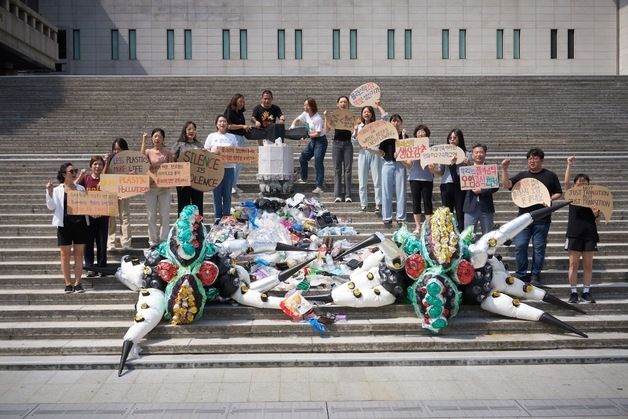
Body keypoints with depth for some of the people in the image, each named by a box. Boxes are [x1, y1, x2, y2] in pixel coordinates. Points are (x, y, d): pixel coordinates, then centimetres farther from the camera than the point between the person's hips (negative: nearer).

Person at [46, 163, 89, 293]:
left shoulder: (81, 188, 11)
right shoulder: (57, 190, 4)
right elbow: (52, 207, -3)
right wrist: (49, 192, -13)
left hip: (80, 224, 2)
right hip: (64, 225, -2)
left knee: (79, 254, 3)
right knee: (65, 255, 2)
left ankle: (77, 283, 9)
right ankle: (68, 284, 9)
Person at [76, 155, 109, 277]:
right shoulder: (85, 178, 3)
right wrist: (80, 175, -15)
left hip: (102, 215, 0)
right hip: (88, 215, 0)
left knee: (102, 243, 6)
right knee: (88, 242, 5)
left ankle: (102, 267, 17)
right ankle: (90, 267, 15)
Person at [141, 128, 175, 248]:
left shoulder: (167, 153, 4)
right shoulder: (148, 151, 5)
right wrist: (144, 141, -13)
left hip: (164, 187, 0)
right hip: (150, 186, 1)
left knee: (164, 215, 1)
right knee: (151, 215, 4)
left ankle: (164, 240, 9)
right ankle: (153, 241, 12)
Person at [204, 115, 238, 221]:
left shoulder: (232, 137, 12)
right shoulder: (211, 136, 8)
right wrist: (212, 153, -15)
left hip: (229, 168, 1)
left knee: (227, 194, 4)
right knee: (217, 194, 1)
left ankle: (227, 216, 12)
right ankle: (217, 217, 9)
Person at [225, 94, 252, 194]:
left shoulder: (240, 113, 16)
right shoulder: (229, 111, -6)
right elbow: (229, 126, -14)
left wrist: (247, 127, 7)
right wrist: (242, 126, -16)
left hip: (241, 138, 8)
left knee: (239, 163, 9)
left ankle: (235, 185, 17)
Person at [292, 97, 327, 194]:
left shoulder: (317, 119, -23)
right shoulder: (305, 114, 0)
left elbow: (317, 134, -24)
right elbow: (297, 120, 10)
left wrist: (307, 135, -31)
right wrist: (292, 127, -9)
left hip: (320, 140, -9)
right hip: (311, 140, 9)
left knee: (318, 163, -12)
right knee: (303, 159, 16)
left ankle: (319, 187, -11)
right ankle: (304, 179, 36)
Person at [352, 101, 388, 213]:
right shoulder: (359, 126, 10)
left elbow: (385, 116, -10)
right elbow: (355, 143, 7)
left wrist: (379, 106, 1)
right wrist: (355, 132, -8)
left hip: (375, 154, -2)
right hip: (363, 154, 2)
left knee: (377, 181, -2)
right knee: (362, 181, 4)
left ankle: (378, 205, 1)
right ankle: (364, 204, 11)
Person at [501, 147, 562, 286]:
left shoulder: (550, 176, 7)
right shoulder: (522, 175, 11)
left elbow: (559, 193, 9)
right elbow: (506, 185, -2)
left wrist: (550, 199, -11)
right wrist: (504, 169, -12)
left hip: (542, 219, -1)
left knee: (539, 248, 3)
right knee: (520, 246, -2)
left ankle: (535, 275, 14)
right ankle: (521, 275, 10)